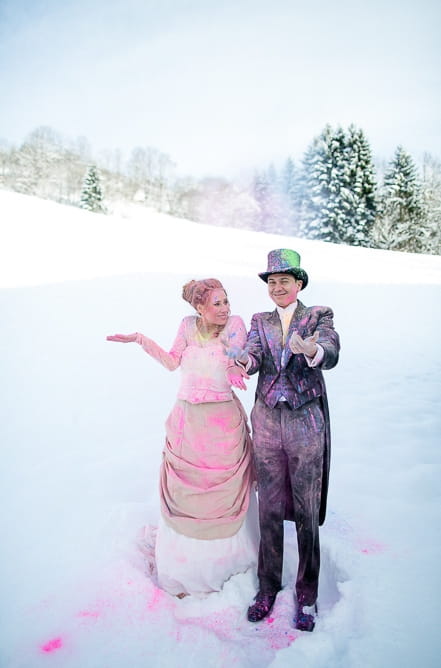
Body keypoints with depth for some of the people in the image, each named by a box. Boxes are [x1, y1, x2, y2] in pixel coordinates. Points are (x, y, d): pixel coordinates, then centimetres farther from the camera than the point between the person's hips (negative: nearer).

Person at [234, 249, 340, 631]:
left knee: (306, 511, 9)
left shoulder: (319, 316, 0)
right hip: (267, 420, 3)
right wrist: (243, 363, -32)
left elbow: (331, 353, -19)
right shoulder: (260, 321, 9)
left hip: (306, 422, -2)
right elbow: (253, 353, -8)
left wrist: (311, 349, -42)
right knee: (269, 508, 13)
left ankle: (307, 594, 28)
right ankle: (268, 586, 33)